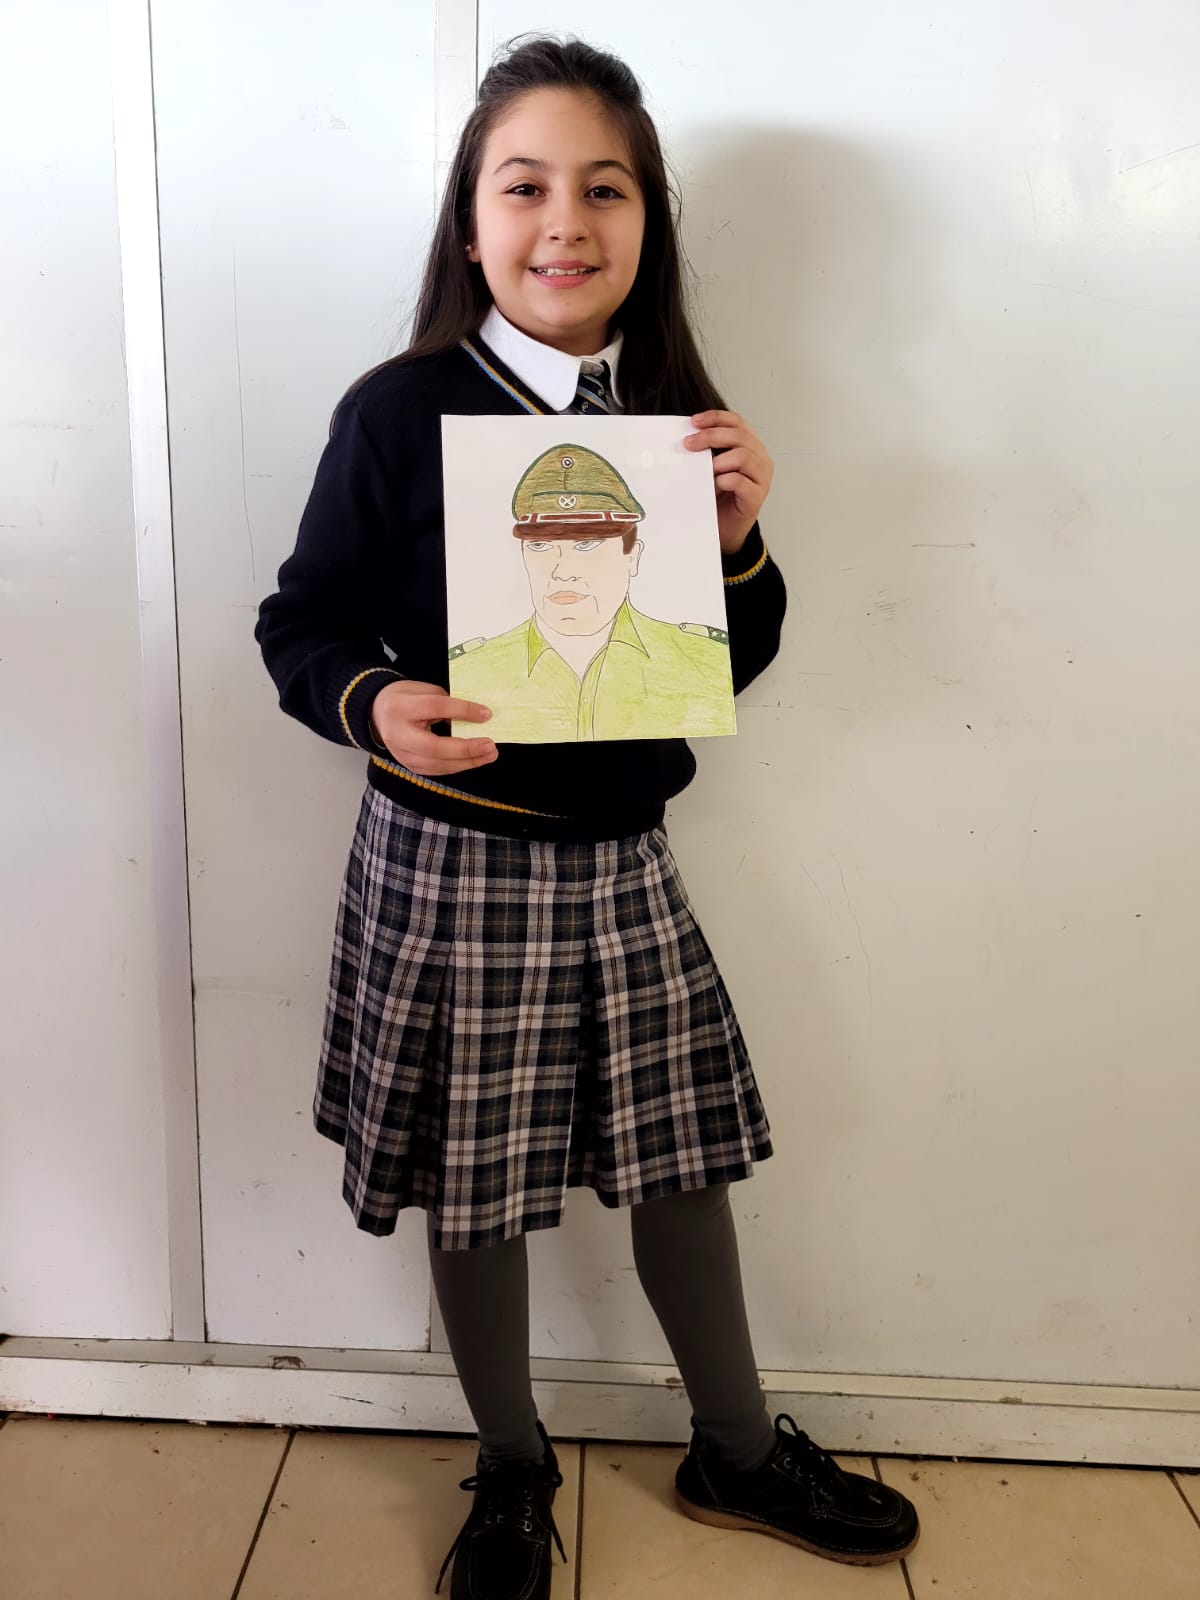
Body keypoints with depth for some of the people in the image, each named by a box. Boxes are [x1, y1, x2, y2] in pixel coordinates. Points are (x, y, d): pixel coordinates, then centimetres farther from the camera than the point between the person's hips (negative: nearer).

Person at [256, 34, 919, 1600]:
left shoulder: (676, 422, 2)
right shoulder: (401, 412, -9)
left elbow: (733, 665, 7)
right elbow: (299, 622, -2)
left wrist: (740, 536, -11)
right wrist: (371, 702, -23)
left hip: (622, 856, 4)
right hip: (450, 860, -3)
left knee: (682, 1160, 16)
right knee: (476, 1184, 11)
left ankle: (738, 1448, 41)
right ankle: (512, 1471, 39)